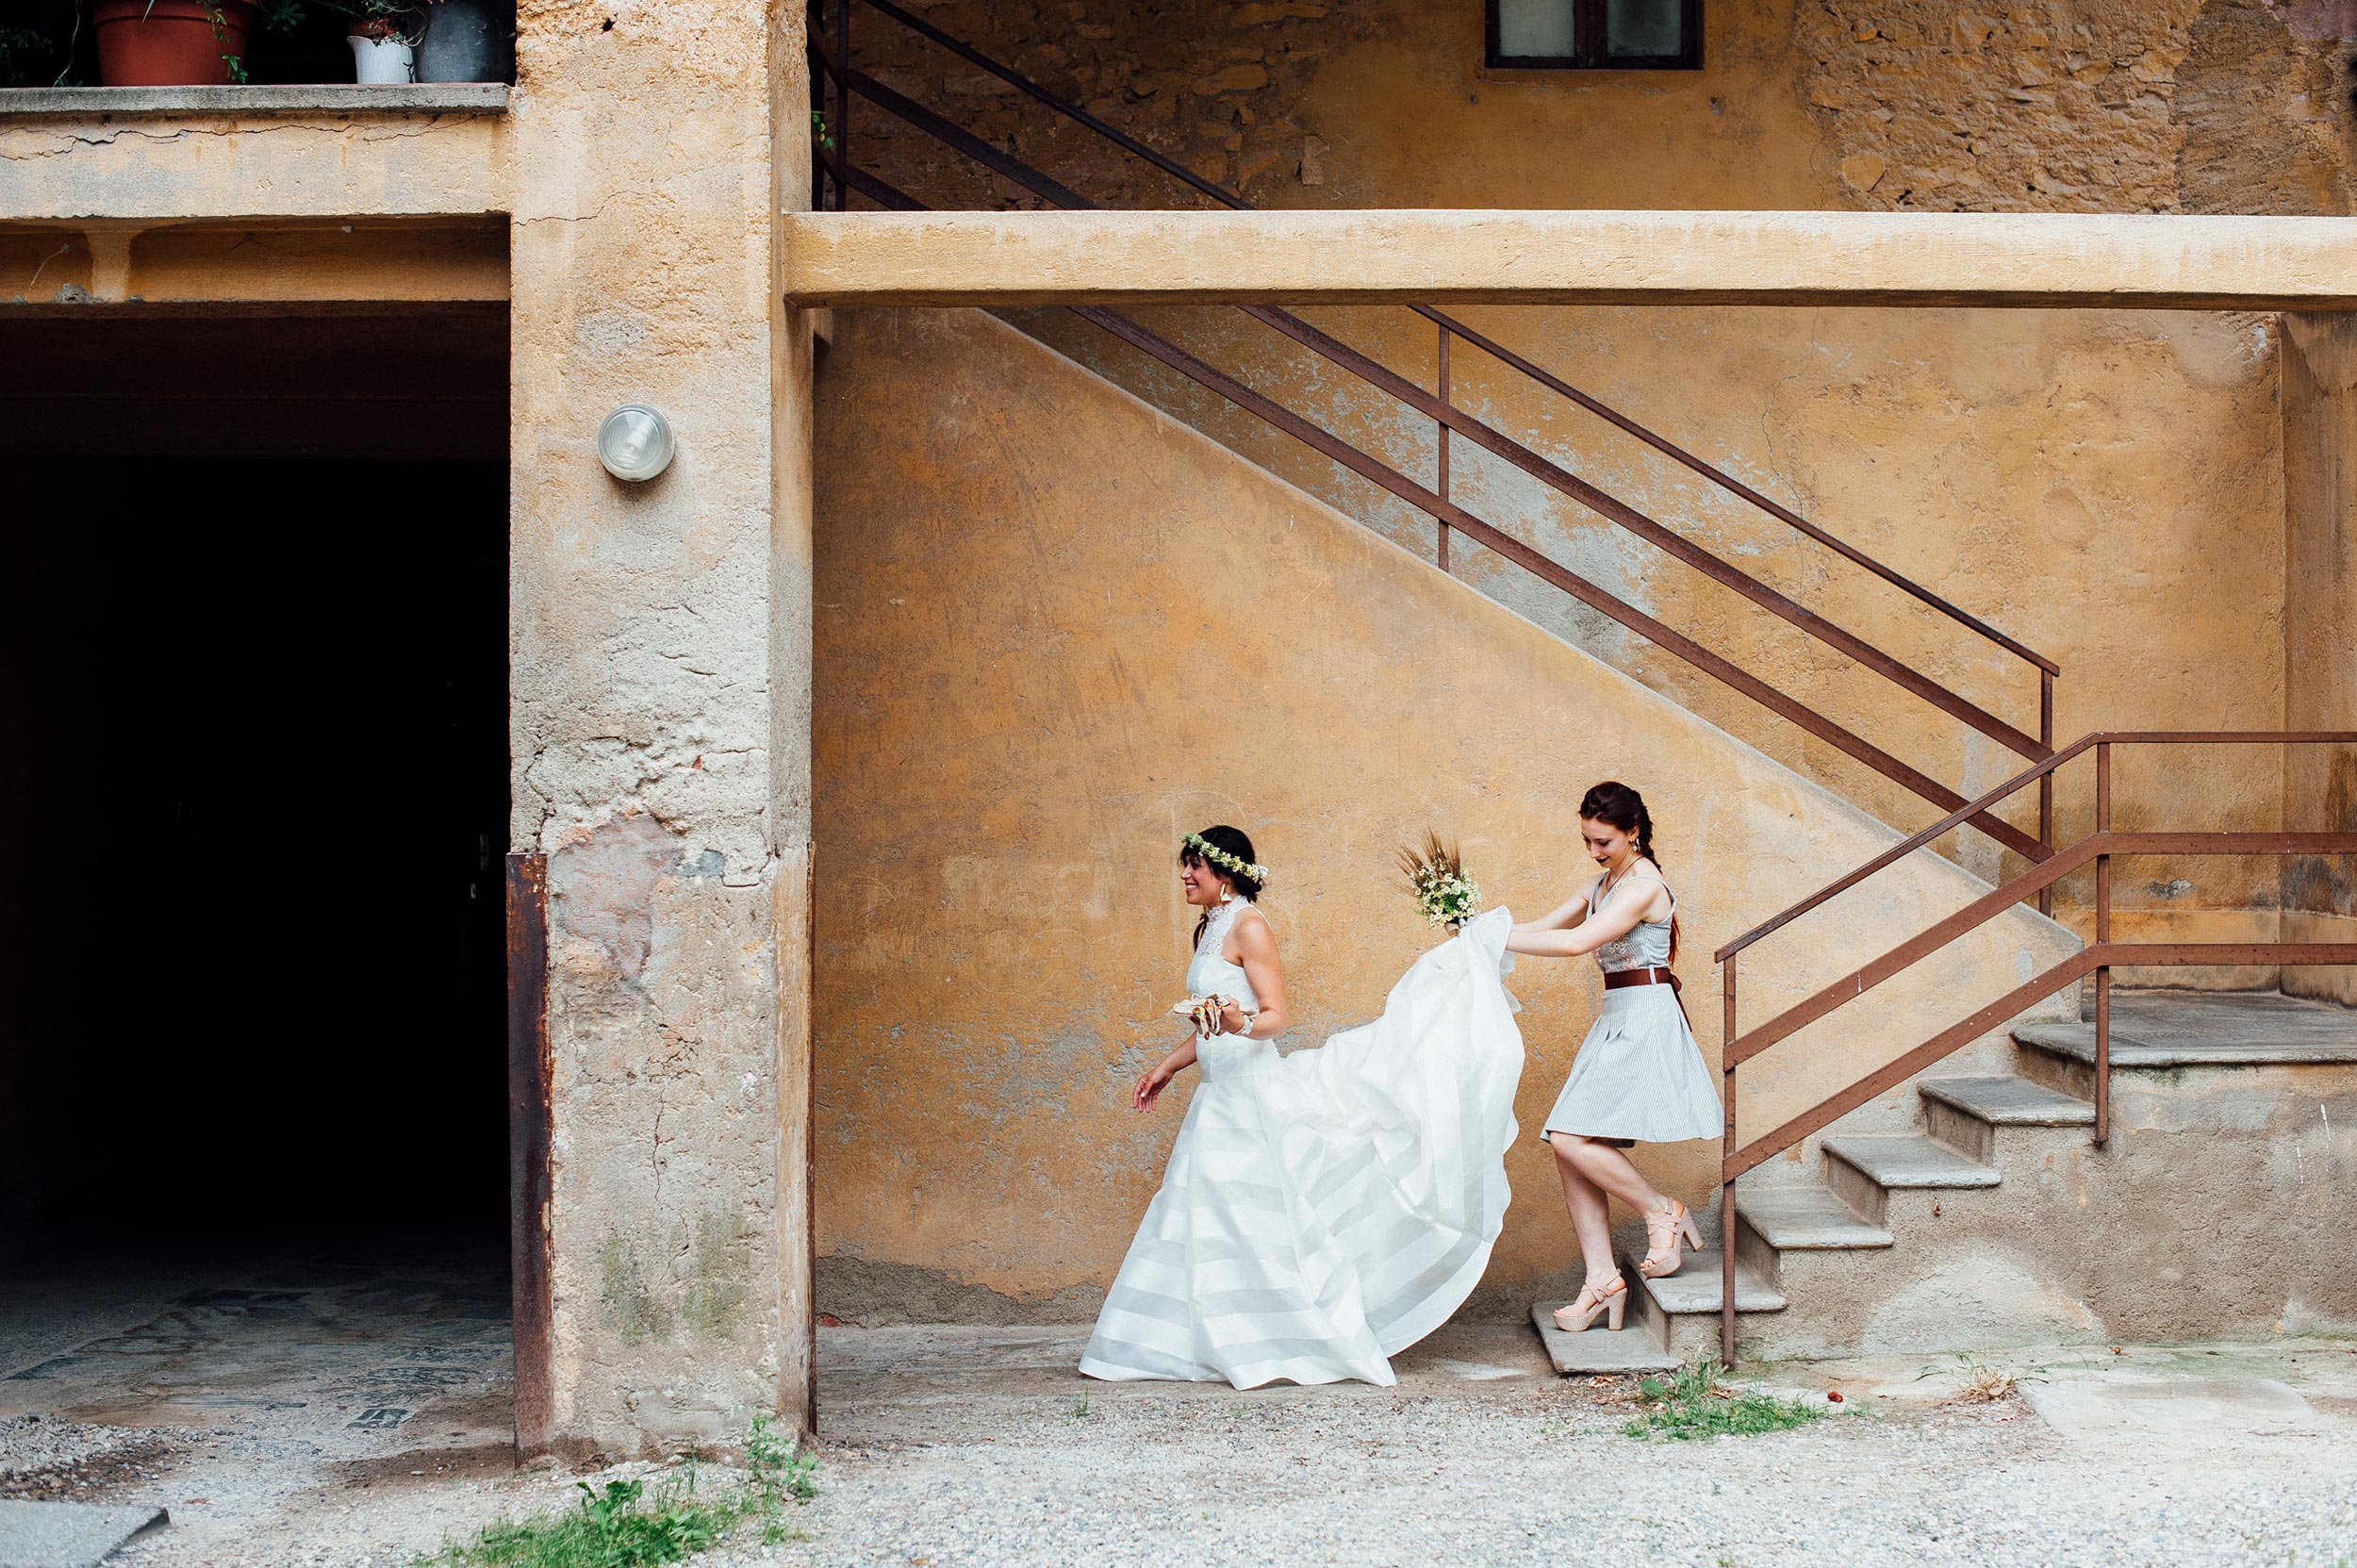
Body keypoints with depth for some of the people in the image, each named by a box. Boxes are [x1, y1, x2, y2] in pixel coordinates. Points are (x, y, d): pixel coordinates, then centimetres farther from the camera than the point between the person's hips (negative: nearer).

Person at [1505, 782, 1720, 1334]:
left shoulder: (1645, 884, -13)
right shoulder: (1603, 884, 17)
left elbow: (1578, 941, -22)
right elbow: (1544, 927, 15)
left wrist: (1499, 938, -20)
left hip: (1644, 1019, -9)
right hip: (1616, 1021, 9)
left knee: (1570, 1138, -17)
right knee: (1569, 1148, -1)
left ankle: (1662, 1213, 1)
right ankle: (1602, 1279, 1)